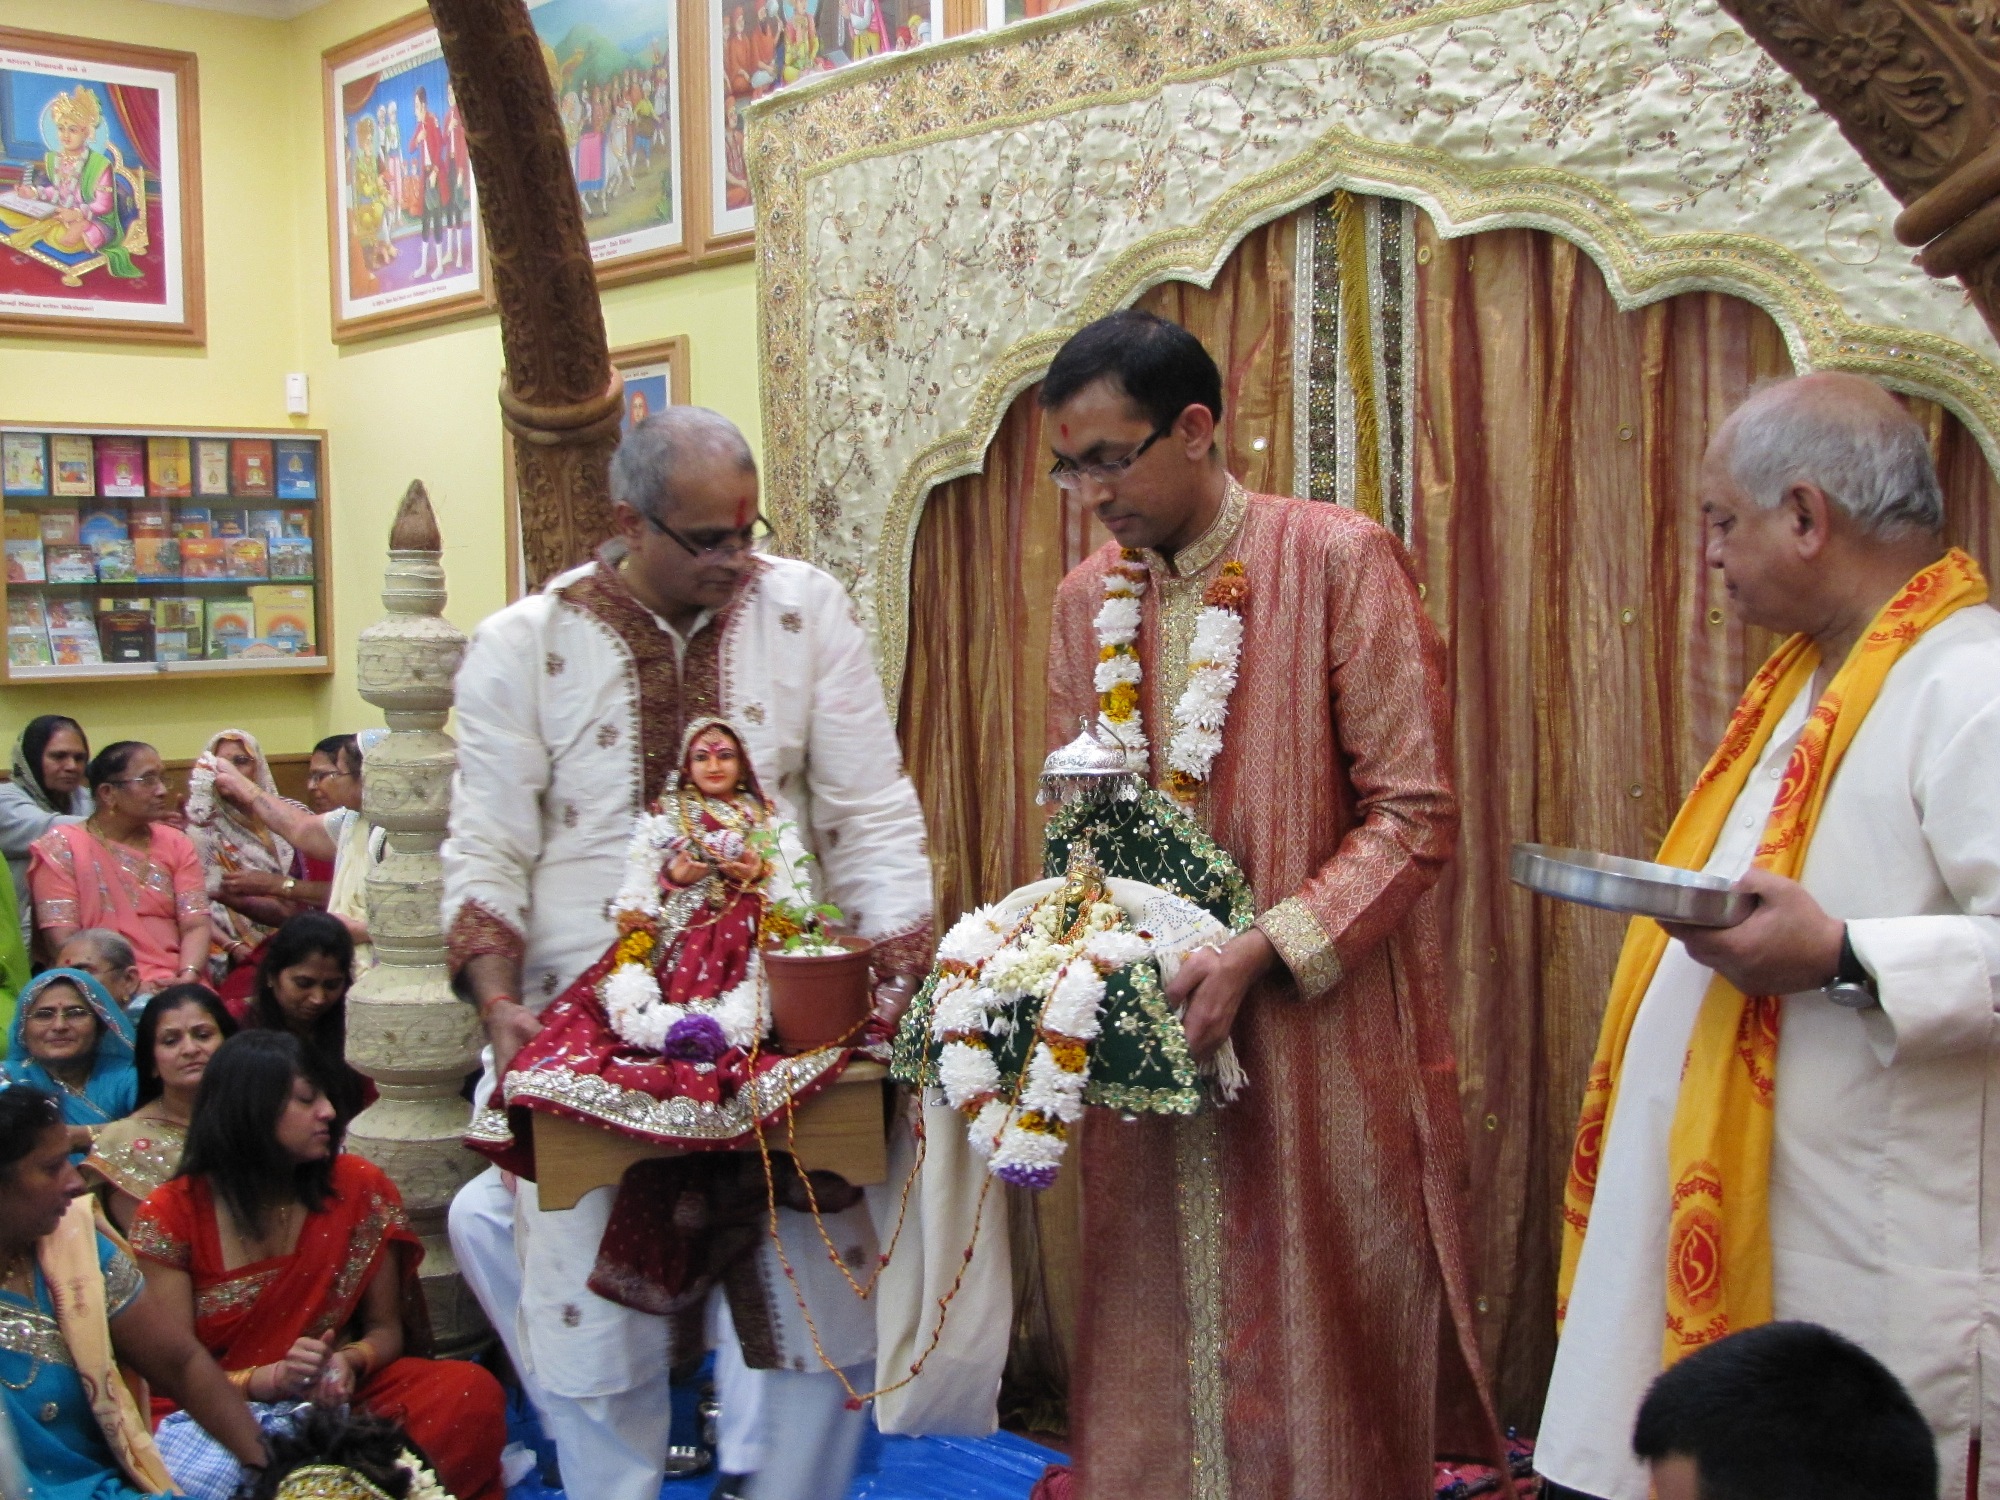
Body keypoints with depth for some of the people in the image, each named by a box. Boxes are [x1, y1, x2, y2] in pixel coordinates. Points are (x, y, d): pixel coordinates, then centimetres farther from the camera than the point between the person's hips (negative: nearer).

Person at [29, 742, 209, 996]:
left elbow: (196, 926, 4)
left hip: (175, 986, 3)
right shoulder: (61, 845, 3)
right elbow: (64, 940, -6)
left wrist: (187, 979, -16)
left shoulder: (175, 843, 13)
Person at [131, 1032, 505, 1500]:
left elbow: (386, 1329, 8)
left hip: (337, 1402, 3)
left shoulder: (359, 1188, 2)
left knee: (472, 1392, -26)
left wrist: (351, 1362, -16)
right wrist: (271, 1379, -23)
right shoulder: (168, 1216, -4)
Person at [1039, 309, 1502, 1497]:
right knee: (1156, 1356, 11)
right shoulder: (1087, 598, 8)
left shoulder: (1340, 561, -9)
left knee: (1319, 1349, 5)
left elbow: (1415, 813, -11)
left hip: (1315, 1036, -4)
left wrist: (1261, 952, -19)